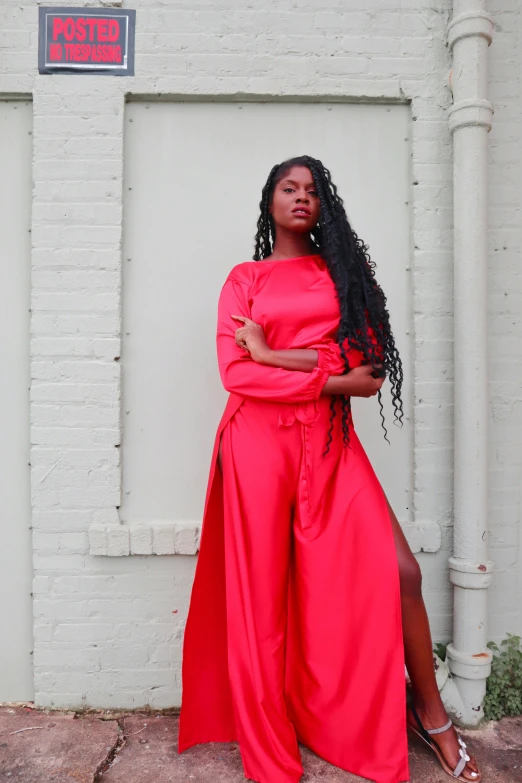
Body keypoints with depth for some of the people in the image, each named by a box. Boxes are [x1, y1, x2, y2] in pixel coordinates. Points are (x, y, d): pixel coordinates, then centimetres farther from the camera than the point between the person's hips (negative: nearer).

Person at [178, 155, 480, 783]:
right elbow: (235, 372, -6)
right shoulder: (244, 279, 9)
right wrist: (333, 377, -10)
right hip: (260, 439, -1)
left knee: (399, 571, -3)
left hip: (330, 441, 2)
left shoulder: (343, 270, 14)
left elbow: (369, 359, -1)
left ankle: (430, 713, 26)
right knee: (263, 595, 5)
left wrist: (271, 353, -7)